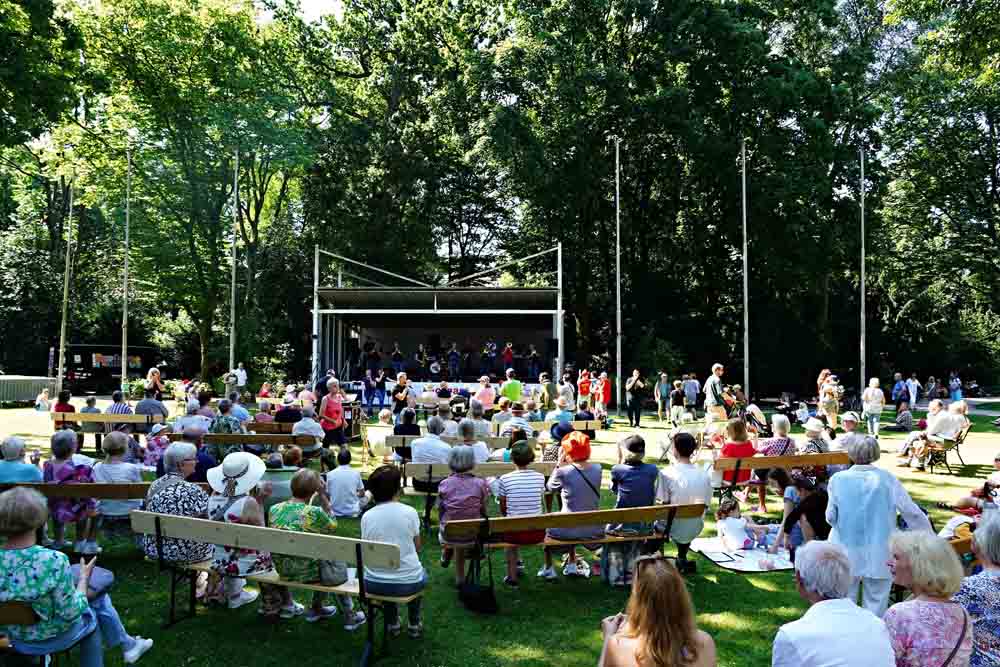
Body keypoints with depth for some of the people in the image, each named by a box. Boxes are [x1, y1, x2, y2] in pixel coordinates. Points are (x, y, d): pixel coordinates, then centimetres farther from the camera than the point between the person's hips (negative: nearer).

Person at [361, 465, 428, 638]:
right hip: (408, 584, -2)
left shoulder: (367, 516, -5)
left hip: (374, 585, 2)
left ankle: (392, 624, 43)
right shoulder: (410, 512, -10)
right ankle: (414, 625, 39)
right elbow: (417, 548, 3)